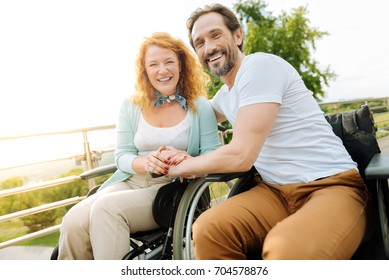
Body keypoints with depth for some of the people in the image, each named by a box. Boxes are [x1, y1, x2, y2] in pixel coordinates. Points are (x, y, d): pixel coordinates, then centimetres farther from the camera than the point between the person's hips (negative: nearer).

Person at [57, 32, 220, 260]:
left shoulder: (200, 106, 4)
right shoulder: (131, 106, 10)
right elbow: (122, 156, 7)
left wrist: (189, 161, -24)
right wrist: (145, 163, -16)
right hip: (130, 182, 3)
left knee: (107, 207, -31)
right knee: (74, 221, -26)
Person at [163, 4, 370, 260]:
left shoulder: (260, 65, -12)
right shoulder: (224, 95, 16)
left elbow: (241, 155, -19)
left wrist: (182, 166, -2)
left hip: (332, 185, -7)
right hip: (276, 192, 8)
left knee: (286, 250, -40)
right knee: (208, 230, -21)